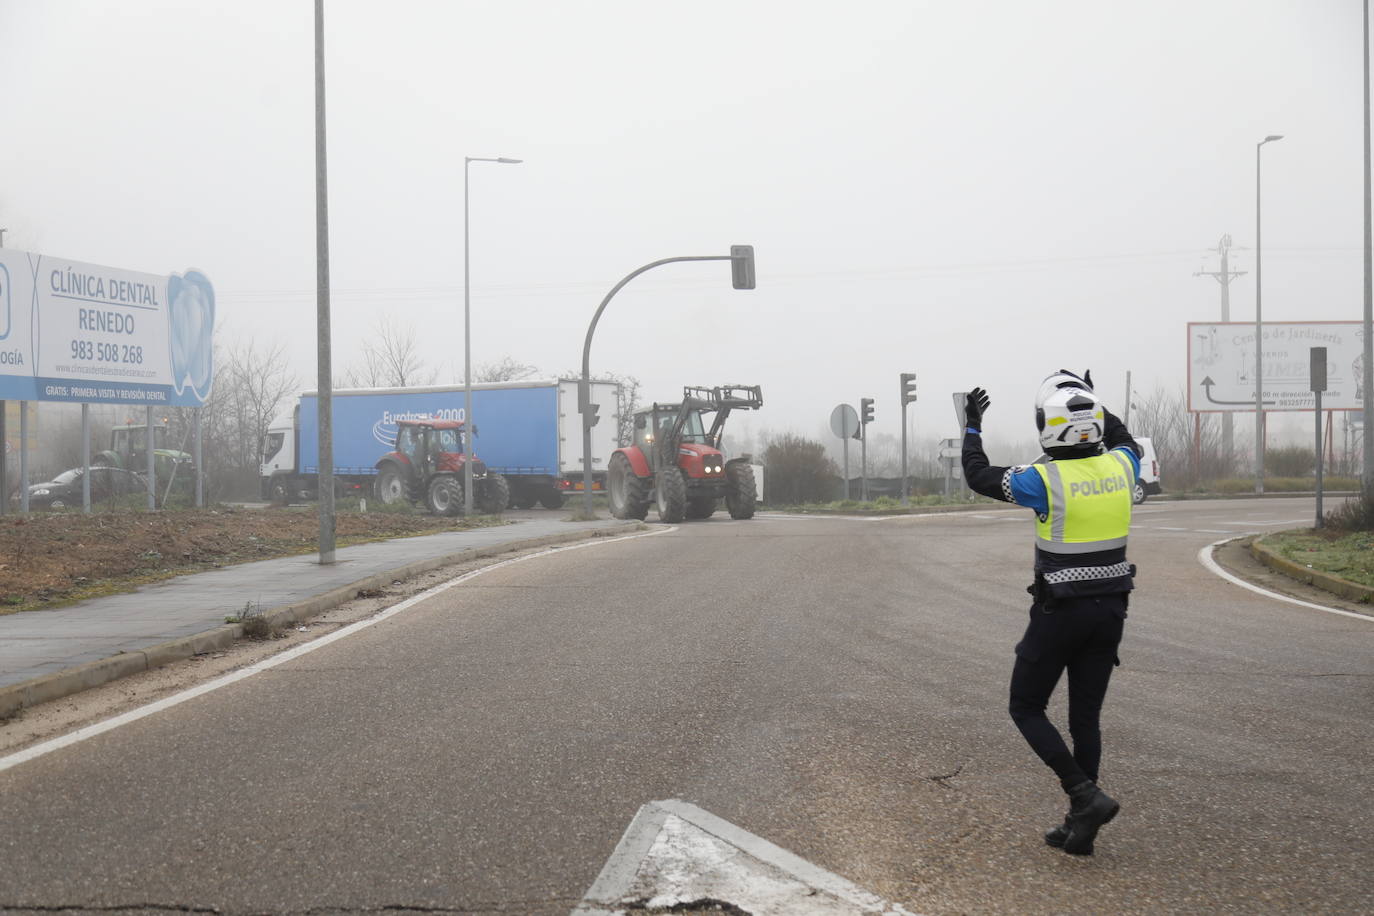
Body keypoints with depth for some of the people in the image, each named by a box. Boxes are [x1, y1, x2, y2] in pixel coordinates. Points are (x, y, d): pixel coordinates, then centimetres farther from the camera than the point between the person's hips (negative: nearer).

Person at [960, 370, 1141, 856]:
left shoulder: (1045, 479, -18)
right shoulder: (1119, 467, -2)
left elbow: (978, 475, -4)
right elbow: (1126, 443, 25)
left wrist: (972, 425, 11)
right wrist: (1094, 401, 32)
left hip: (1060, 611, -6)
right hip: (1110, 609, 6)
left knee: (1026, 708, 9)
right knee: (1086, 718, 13)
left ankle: (1087, 795, -6)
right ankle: (1080, 825, 16)